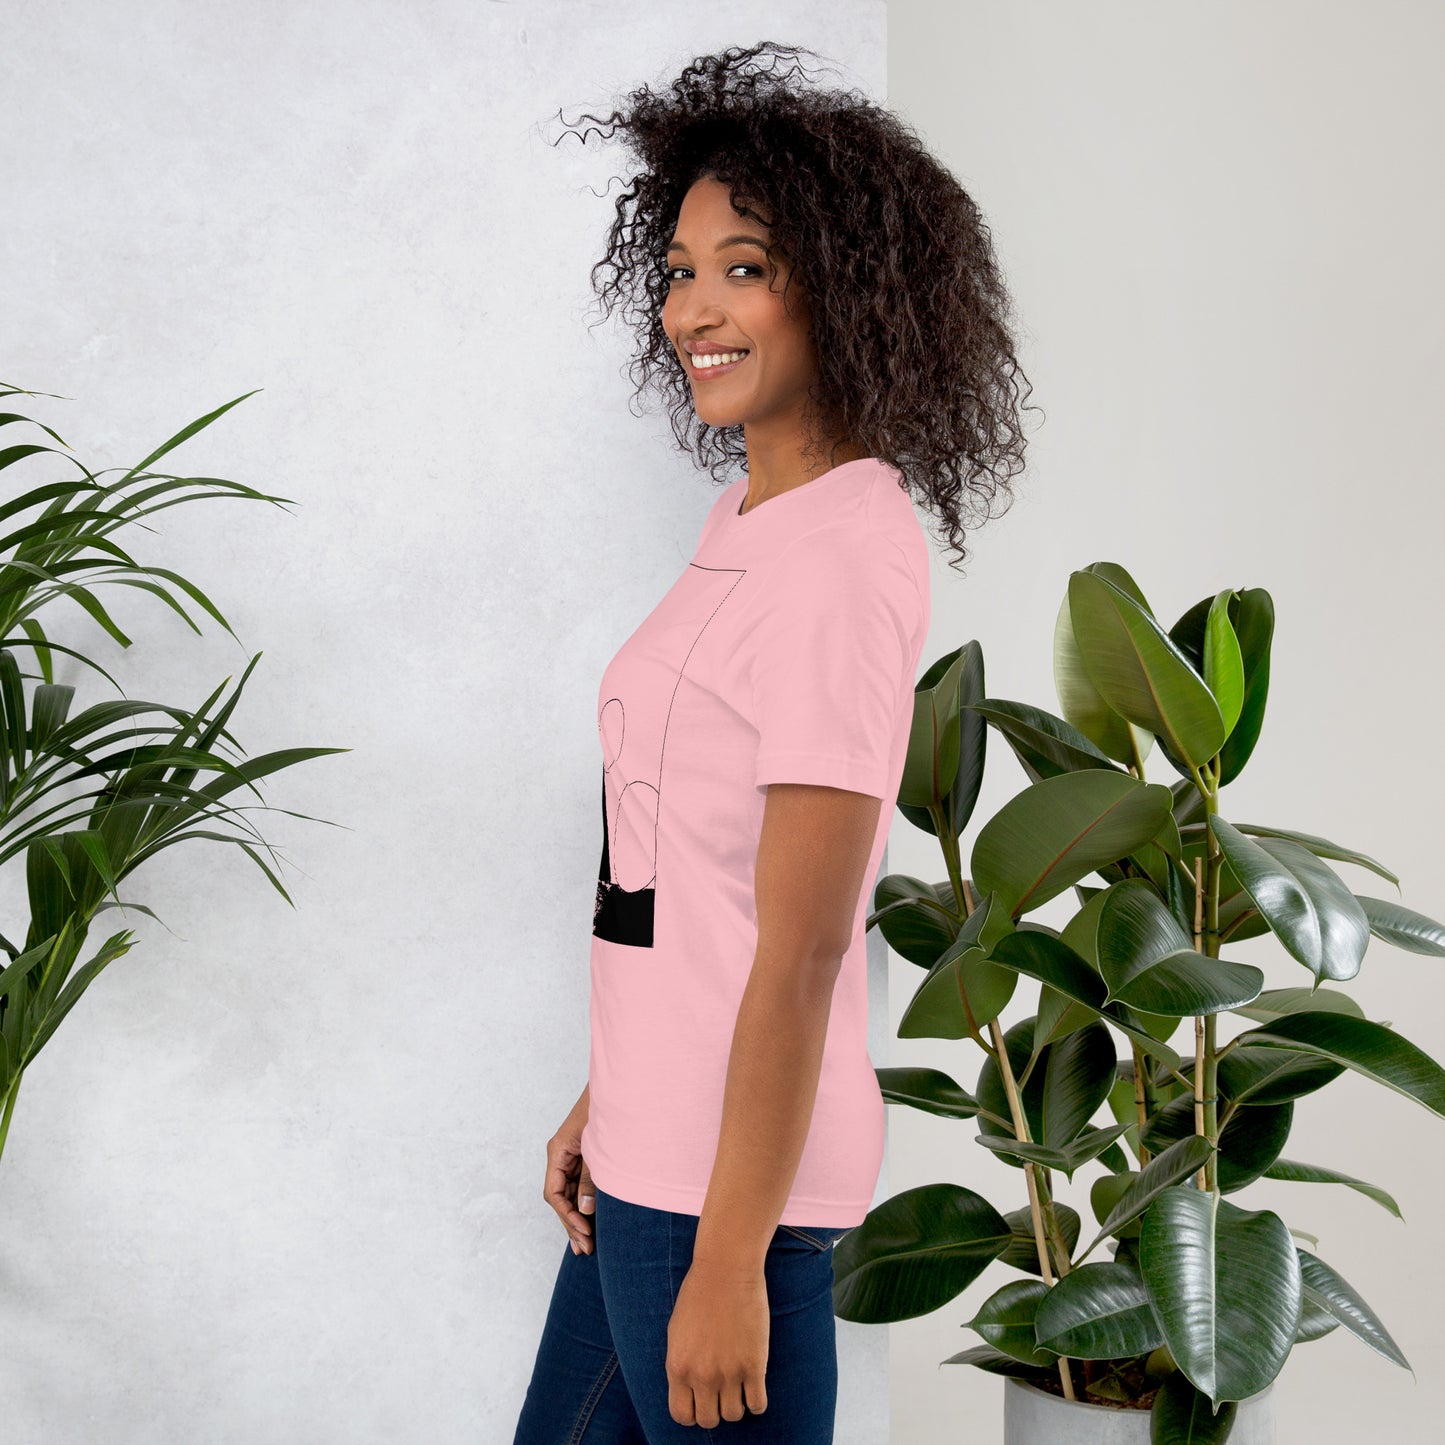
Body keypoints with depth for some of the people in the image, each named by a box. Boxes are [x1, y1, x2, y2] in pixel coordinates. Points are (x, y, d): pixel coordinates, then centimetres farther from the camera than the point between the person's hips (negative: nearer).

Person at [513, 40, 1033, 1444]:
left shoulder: (841, 562, -20)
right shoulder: (752, 515, 9)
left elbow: (801, 955, -21)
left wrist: (728, 1261, -18)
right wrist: (606, 1098, 17)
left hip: (731, 1170, -9)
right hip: (654, 1146, 9)